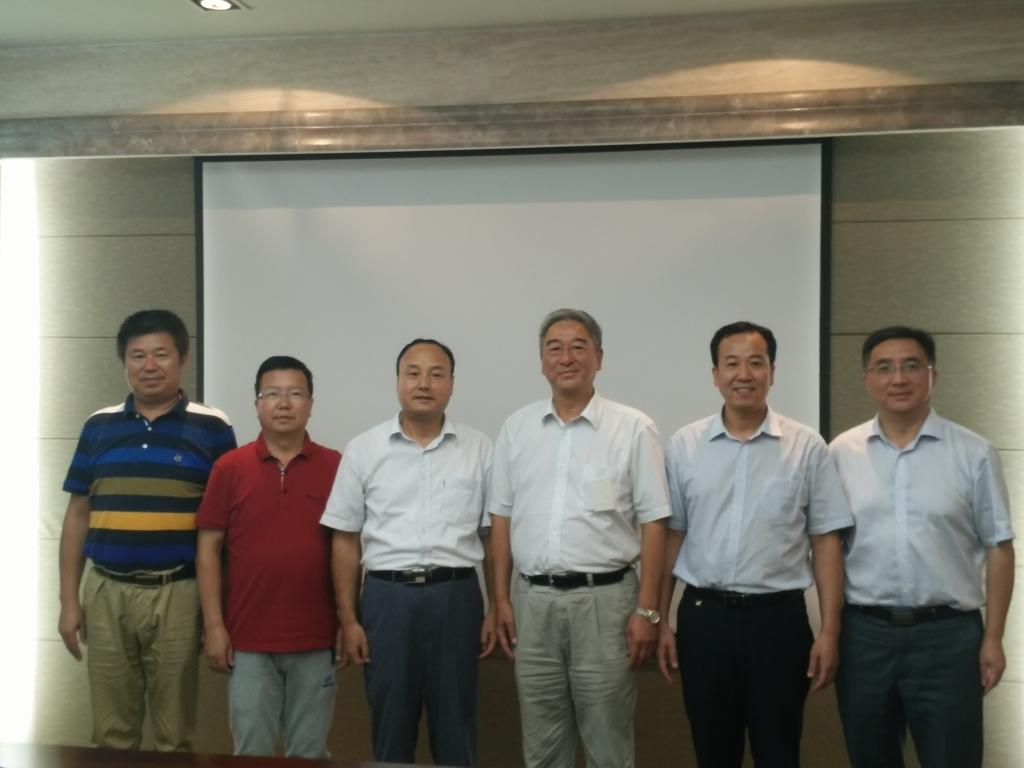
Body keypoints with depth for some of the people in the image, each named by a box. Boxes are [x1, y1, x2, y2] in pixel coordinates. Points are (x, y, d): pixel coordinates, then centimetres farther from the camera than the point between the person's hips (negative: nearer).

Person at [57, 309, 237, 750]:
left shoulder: (212, 428, -2)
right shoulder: (99, 426, 7)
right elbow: (77, 516, 10)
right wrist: (68, 600, 6)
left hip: (178, 594, -2)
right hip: (106, 593, 3)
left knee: (175, 735, 8)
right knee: (111, 734, 11)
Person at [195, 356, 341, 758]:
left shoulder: (337, 467, -1)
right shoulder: (229, 468, -1)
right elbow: (209, 549, 1)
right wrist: (214, 626, -4)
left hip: (315, 640, 0)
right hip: (248, 639, 0)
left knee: (309, 753, 12)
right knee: (252, 751, 9)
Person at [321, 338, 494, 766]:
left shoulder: (478, 449, 4)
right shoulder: (363, 450, 2)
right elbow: (346, 540, 4)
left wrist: (497, 609, 2)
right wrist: (348, 619, 0)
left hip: (456, 596, 0)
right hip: (387, 596, 0)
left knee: (455, 724, 8)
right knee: (390, 722, 9)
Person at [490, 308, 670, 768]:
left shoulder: (632, 428, -4)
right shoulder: (516, 428, 7)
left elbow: (653, 523, -5)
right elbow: (502, 518, 11)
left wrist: (647, 609, -8)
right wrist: (501, 599, 7)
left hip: (604, 599, -3)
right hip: (532, 599, 3)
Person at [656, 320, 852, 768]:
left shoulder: (806, 447, -2)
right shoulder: (684, 446, 3)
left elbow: (826, 542, -1)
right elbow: (671, 535, 6)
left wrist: (829, 631, -5)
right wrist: (660, 620, 4)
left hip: (778, 617, -1)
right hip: (703, 616, 2)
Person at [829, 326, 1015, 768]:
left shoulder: (974, 454, -2)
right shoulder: (841, 453, 3)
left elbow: (998, 548, 0)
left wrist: (993, 638, -3)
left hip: (948, 634, -2)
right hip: (862, 633, 2)